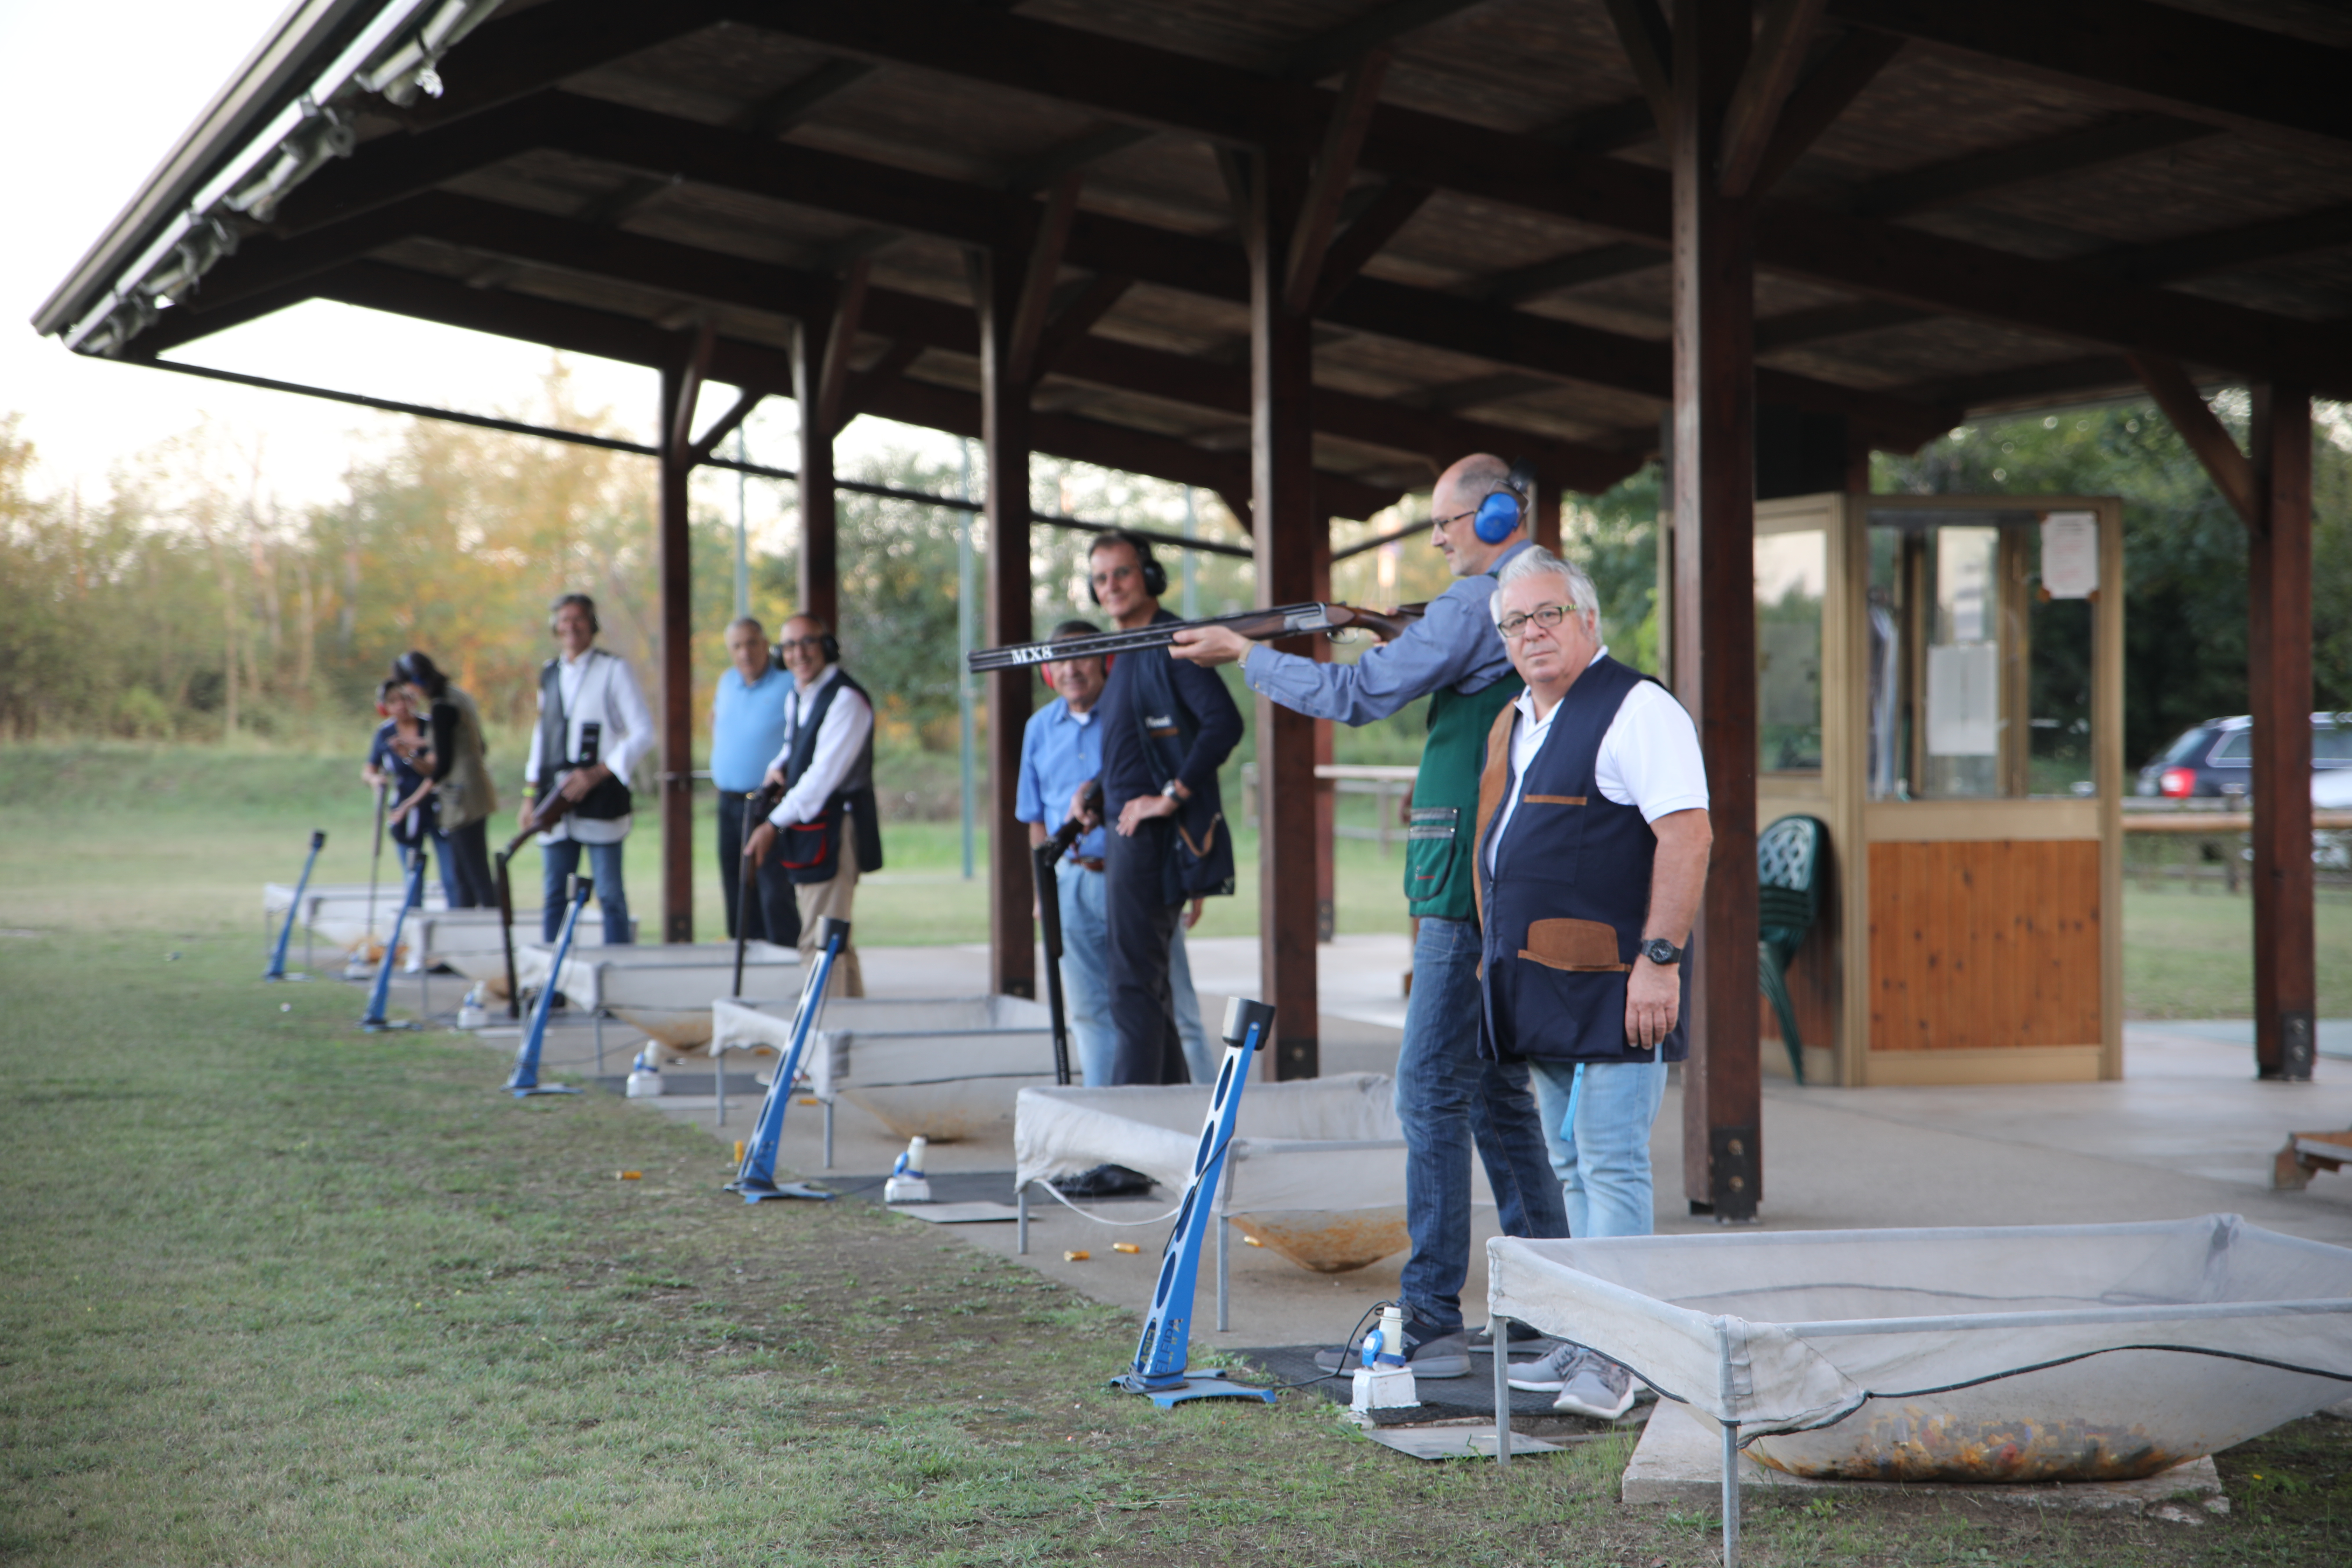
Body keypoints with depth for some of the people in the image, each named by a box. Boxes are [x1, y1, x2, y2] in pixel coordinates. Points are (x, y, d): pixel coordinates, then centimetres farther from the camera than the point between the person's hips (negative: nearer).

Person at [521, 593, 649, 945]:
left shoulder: (614, 670, -2)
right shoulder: (550, 674, 15)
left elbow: (643, 734, -7)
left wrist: (597, 773, -15)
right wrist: (531, 793, 14)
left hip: (600, 797, -5)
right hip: (555, 799, 5)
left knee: (610, 895, -4)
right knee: (554, 896, 6)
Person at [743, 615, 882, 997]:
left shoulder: (847, 699, -16)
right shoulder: (796, 696, 12)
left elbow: (823, 775, -21)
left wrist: (775, 824, -20)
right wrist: (778, 768, 6)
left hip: (836, 828, -9)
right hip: (805, 826, 10)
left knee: (820, 942, -12)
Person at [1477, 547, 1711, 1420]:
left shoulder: (1636, 711, -9)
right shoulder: (1515, 725, 19)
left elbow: (1686, 835, -17)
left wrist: (1660, 957, -22)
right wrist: (1502, 966, 23)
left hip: (1612, 981, -9)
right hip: (1544, 985, 9)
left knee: (1611, 1164, -10)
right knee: (1576, 1164, 13)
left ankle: (1613, 1358, -9)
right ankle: (1586, 1344, 19)